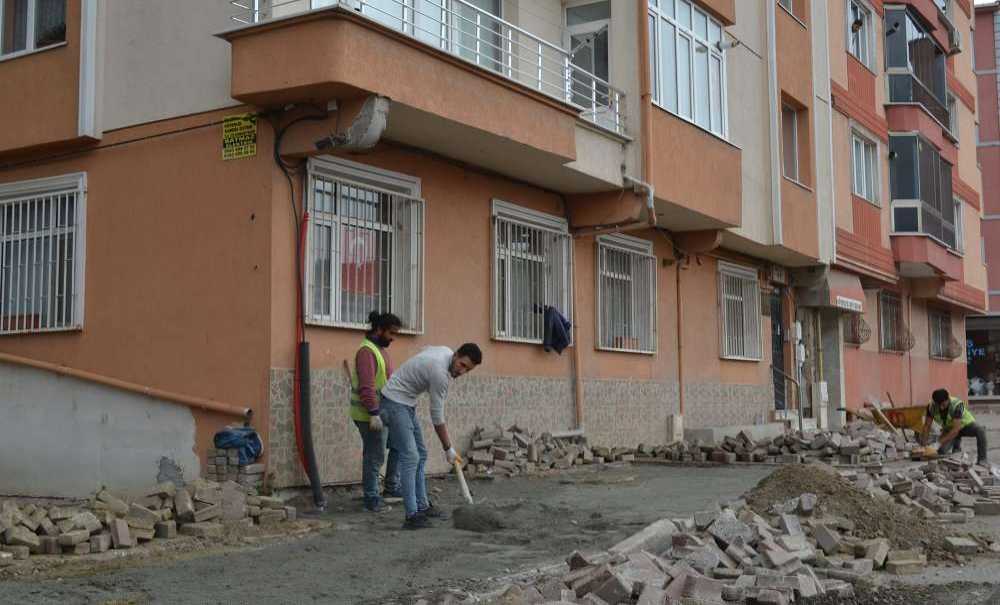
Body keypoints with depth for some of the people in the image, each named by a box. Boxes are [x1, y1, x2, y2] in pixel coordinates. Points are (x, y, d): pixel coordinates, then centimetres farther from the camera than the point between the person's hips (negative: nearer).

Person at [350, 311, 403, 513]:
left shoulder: (381, 349, 14)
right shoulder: (367, 351, -17)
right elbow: (366, 386, -25)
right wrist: (374, 413, -28)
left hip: (384, 413, 10)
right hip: (371, 415, -10)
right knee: (374, 457, -3)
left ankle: (392, 487, 26)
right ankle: (372, 501, 6)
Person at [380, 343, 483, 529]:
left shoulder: (445, 351, 0)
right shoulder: (440, 373, -26)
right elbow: (437, 417, -18)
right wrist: (449, 449, -9)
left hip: (407, 402, 11)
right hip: (395, 401, -10)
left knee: (420, 455, 12)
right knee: (410, 457, -17)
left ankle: (422, 506, 19)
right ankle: (412, 516, -19)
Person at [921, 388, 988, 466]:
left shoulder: (957, 405, -35)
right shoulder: (932, 407, -22)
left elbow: (956, 429, -39)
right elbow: (927, 426, -11)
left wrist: (939, 443, -43)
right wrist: (924, 444, -19)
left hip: (965, 424, -3)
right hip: (949, 428, 3)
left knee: (980, 430, -34)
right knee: (941, 451, -20)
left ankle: (982, 461, -24)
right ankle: (956, 443, 12)